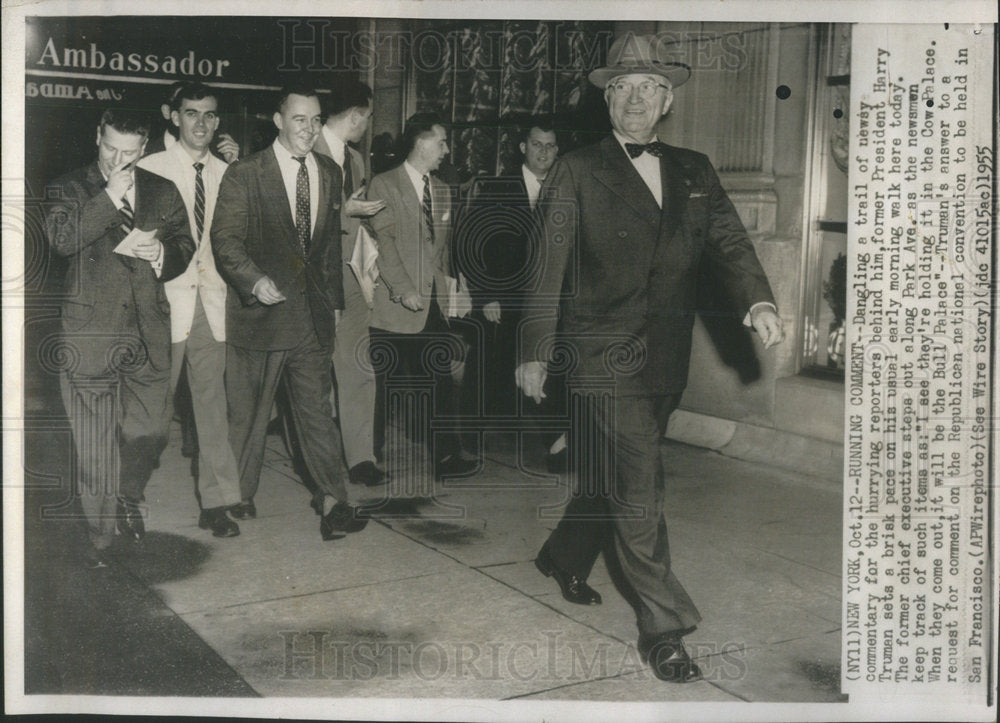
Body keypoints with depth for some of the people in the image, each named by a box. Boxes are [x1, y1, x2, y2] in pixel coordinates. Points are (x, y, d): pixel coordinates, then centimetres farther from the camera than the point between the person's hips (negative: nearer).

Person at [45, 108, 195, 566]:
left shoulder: (163, 192, 13)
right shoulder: (71, 189, 4)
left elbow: (185, 245, 19)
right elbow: (61, 240, -14)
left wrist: (161, 252, -3)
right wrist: (111, 196, -16)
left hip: (149, 332, 3)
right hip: (91, 333, -3)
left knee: (151, 430, 5)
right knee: (95, 443, 1)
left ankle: (128, 498, 36)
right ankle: (101, 536, 15)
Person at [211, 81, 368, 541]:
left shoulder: (330, 174, 11)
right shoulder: (244, 175, -5)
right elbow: (225, 240, -10)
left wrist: (334, 298, 16)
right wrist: (255, 280, -26)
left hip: (313, 313, 4)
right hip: (260, 310, -3)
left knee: (317, 409, 4)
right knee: (248, 414, 8)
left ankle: (334, 503, 5)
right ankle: (241, 501, 23)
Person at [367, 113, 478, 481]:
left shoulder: (442, 190, 17)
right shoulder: (384, 185, -3)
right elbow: (383, 241, -11)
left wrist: (444, 283, 12)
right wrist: (404, 289, -18)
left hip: (434, 302, 5)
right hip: (395, 305, -5)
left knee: (441, 379, 1)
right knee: (387, 383, 3)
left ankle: (446, 456, 5)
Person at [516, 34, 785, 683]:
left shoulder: (694, 171, 13)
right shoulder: (577, 172, 1)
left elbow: (729, 240, 5)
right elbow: (547, 265, -1)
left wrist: (759, 300, -15)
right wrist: (535, 353, -5)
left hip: (667, 360, 5)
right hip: (605, 355, -5)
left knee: (613, 475, 17)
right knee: (639, 484, -8)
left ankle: (564, 556, 42)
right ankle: (662, 627, 1)